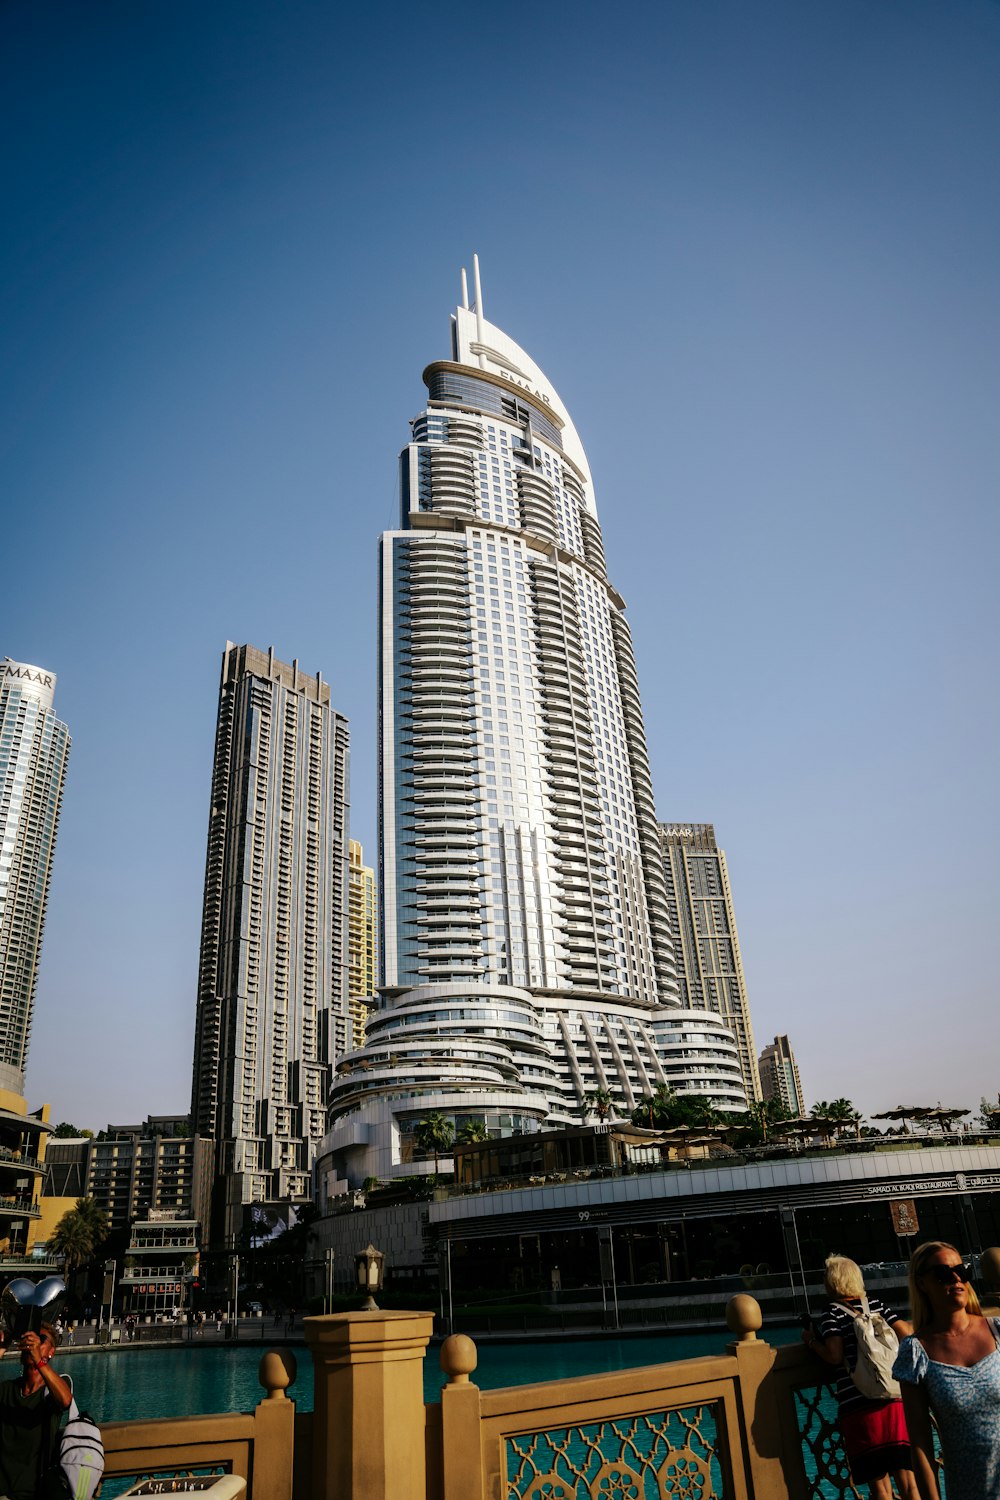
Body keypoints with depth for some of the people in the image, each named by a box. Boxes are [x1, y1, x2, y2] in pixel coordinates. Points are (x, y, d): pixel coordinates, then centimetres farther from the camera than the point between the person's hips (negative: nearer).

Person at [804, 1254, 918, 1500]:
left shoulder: (832, 1314, -1)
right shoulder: (876, 1305, 9)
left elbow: (835, 1356, -13)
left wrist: (812, 1342, 5)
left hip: (859, 1408, -3)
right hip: (894, 1400, 4)